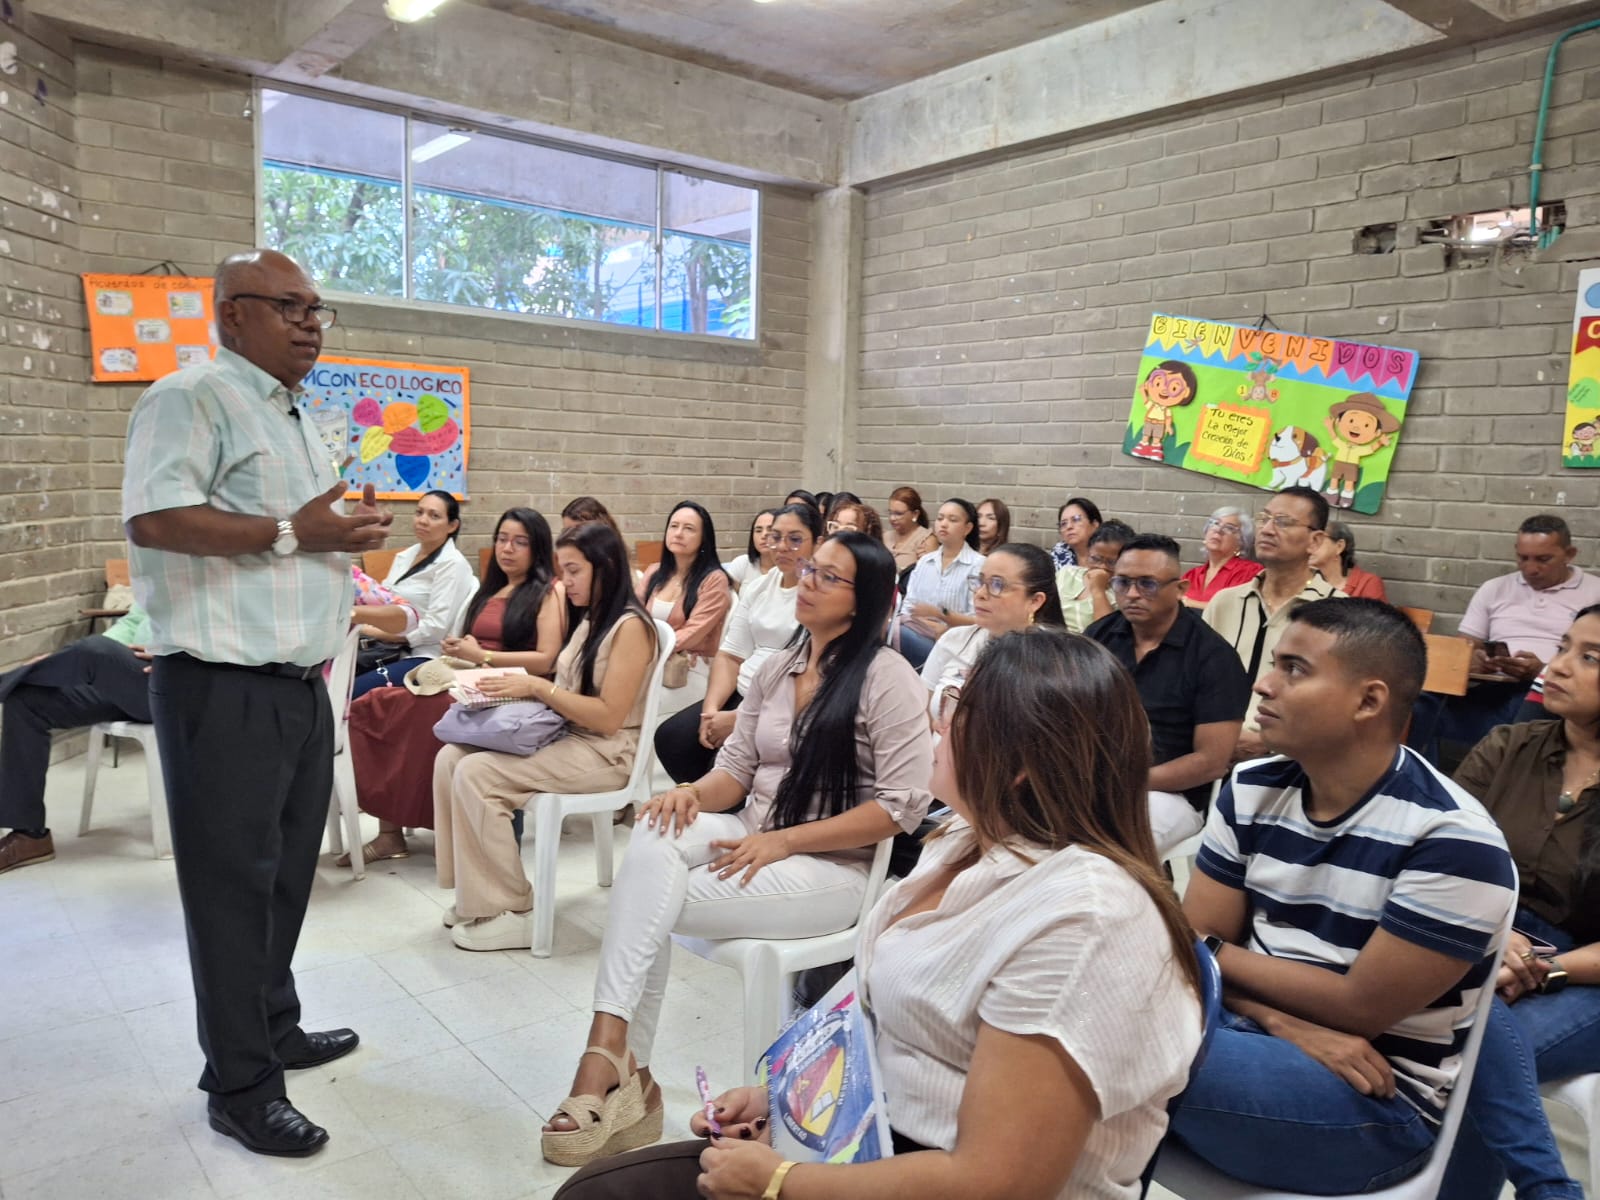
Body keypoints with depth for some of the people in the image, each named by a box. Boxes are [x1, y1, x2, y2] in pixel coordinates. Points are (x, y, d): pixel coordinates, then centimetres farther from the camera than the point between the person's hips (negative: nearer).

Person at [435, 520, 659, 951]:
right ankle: (475, 894, -1)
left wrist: (536, 687, -20)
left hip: (606, 752, -9)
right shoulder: (591, 620, 15)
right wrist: (521, 688, -2)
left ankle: (509, 912, -11)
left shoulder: (630, 626, -14)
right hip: (565, 737, 9)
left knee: (475, 774, -22)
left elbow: (608, 717, -21)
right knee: (451, 759, -7)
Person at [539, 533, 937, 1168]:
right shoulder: (777, 667, 11)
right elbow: (736, 769, 10)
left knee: (649, 899, -22)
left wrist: (783, 841, -18)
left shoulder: (886, 675, -11)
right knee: (654, 836, -25)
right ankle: (615, 1062, -23)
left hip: (830, 868, -6)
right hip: (756, 840, 6)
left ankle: (614, 1059, -6)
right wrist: (696, 791, -15)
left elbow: (903, 805, -16)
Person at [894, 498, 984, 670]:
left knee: (895, 635, -32)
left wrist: (939, 614, -19)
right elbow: (907, 604, 8)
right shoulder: (924, 561, 17)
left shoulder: (978, 565, 0)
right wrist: (931, 625, -11)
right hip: (915, 634, 4)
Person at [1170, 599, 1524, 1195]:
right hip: (1260, 1034, 6)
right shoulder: (1250, 792, 0)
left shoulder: (1451, 840, -18)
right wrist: (1283, 1023, -18)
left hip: (1383, 1099, -5)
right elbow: (1196, 944, -1)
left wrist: (1216, 952, -9)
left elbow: (1359, 1007, -17)